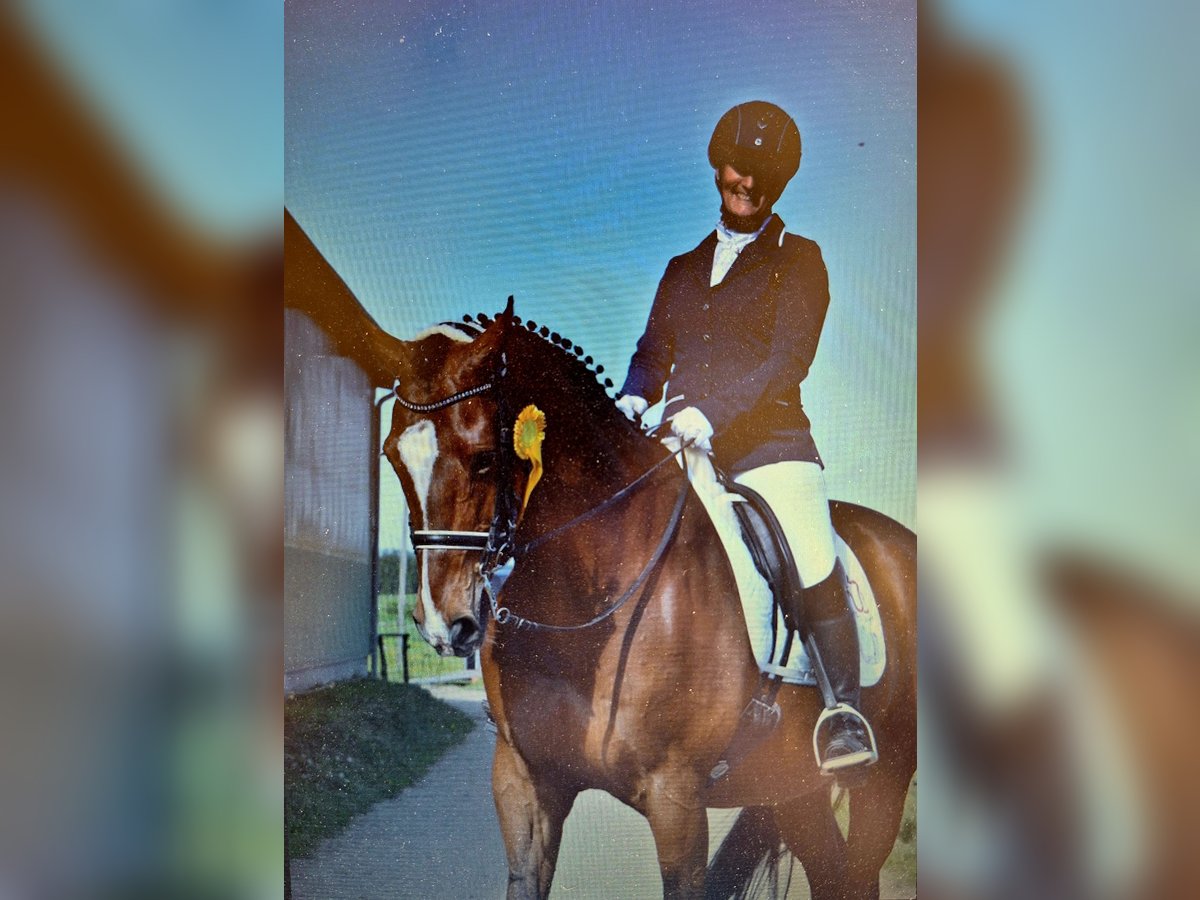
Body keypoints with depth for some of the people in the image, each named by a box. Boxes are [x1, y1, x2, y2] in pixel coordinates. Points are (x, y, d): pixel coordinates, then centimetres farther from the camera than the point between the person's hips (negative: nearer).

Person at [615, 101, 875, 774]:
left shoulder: (799, 261, 9)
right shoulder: (683, 269, 24)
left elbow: (787, 360, -6)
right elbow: (652, 352, 20)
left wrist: (711, 413, -20)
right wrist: (634, 399, -4)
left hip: (767, 436, -4)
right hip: (680, 442, 5)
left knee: (816, 567, -25)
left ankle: (847, 716, -10)